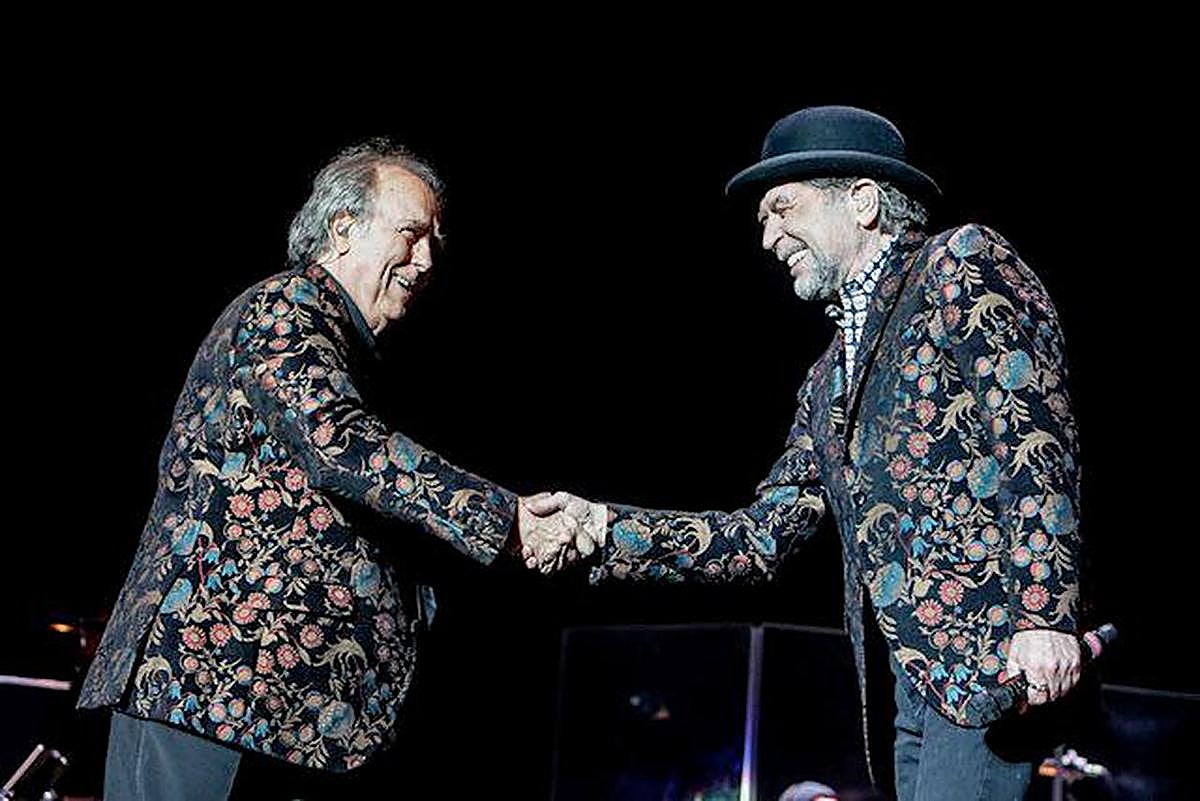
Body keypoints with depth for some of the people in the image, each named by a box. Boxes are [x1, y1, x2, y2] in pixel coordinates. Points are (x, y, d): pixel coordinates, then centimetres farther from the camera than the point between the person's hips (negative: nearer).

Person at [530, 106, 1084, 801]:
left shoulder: (965, 265, 1)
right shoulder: (828, 379, 23)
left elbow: (1038, 434, -10)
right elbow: (763, 536, 18)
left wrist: (1042, 614, -20)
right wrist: (603, 530, 7)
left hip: (991, 648, -8)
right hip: (909, 681, 8)